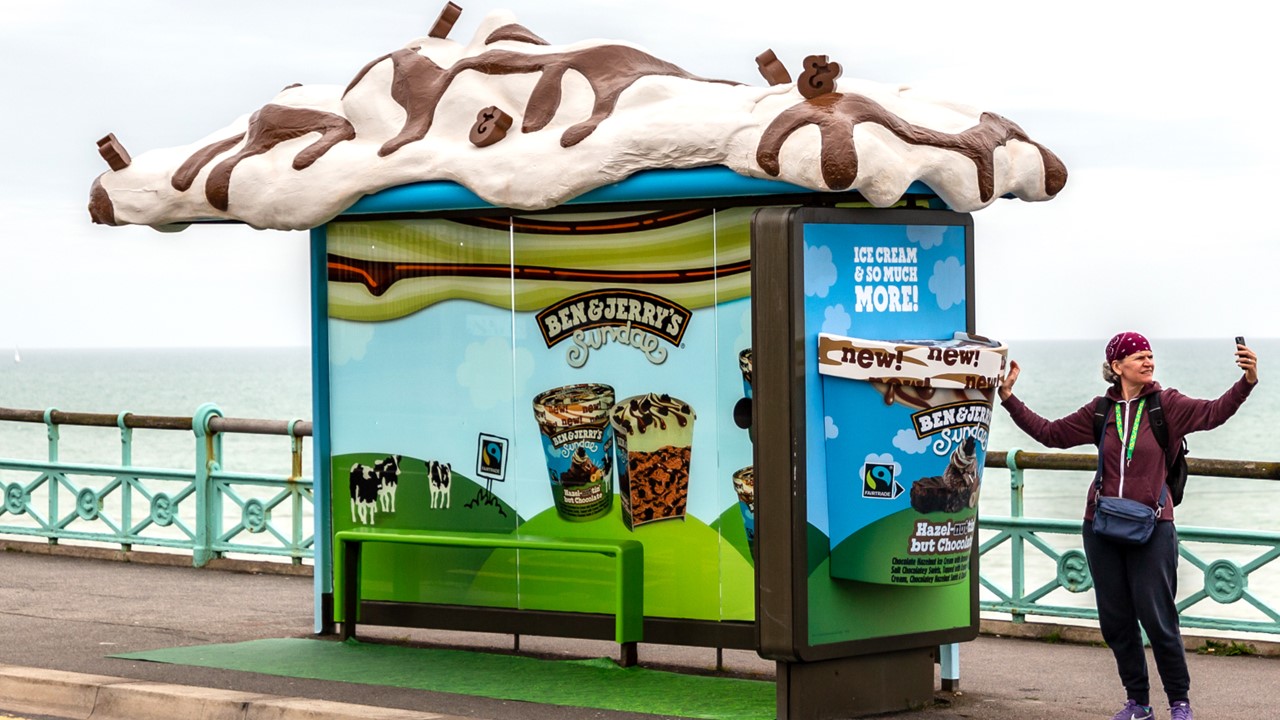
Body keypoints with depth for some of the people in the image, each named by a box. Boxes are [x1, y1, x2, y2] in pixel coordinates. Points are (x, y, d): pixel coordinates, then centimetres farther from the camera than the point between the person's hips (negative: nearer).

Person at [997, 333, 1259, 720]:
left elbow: (1214, 412, -18)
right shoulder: (1101, 411, 6)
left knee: (1158, 619, -5)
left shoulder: (1166, 405, -3)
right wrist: (1009, 398, 8)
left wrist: (1247, 382, -34)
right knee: (1115, 620, 7)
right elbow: (1049, 433, 12)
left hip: (1151, 528, -3)